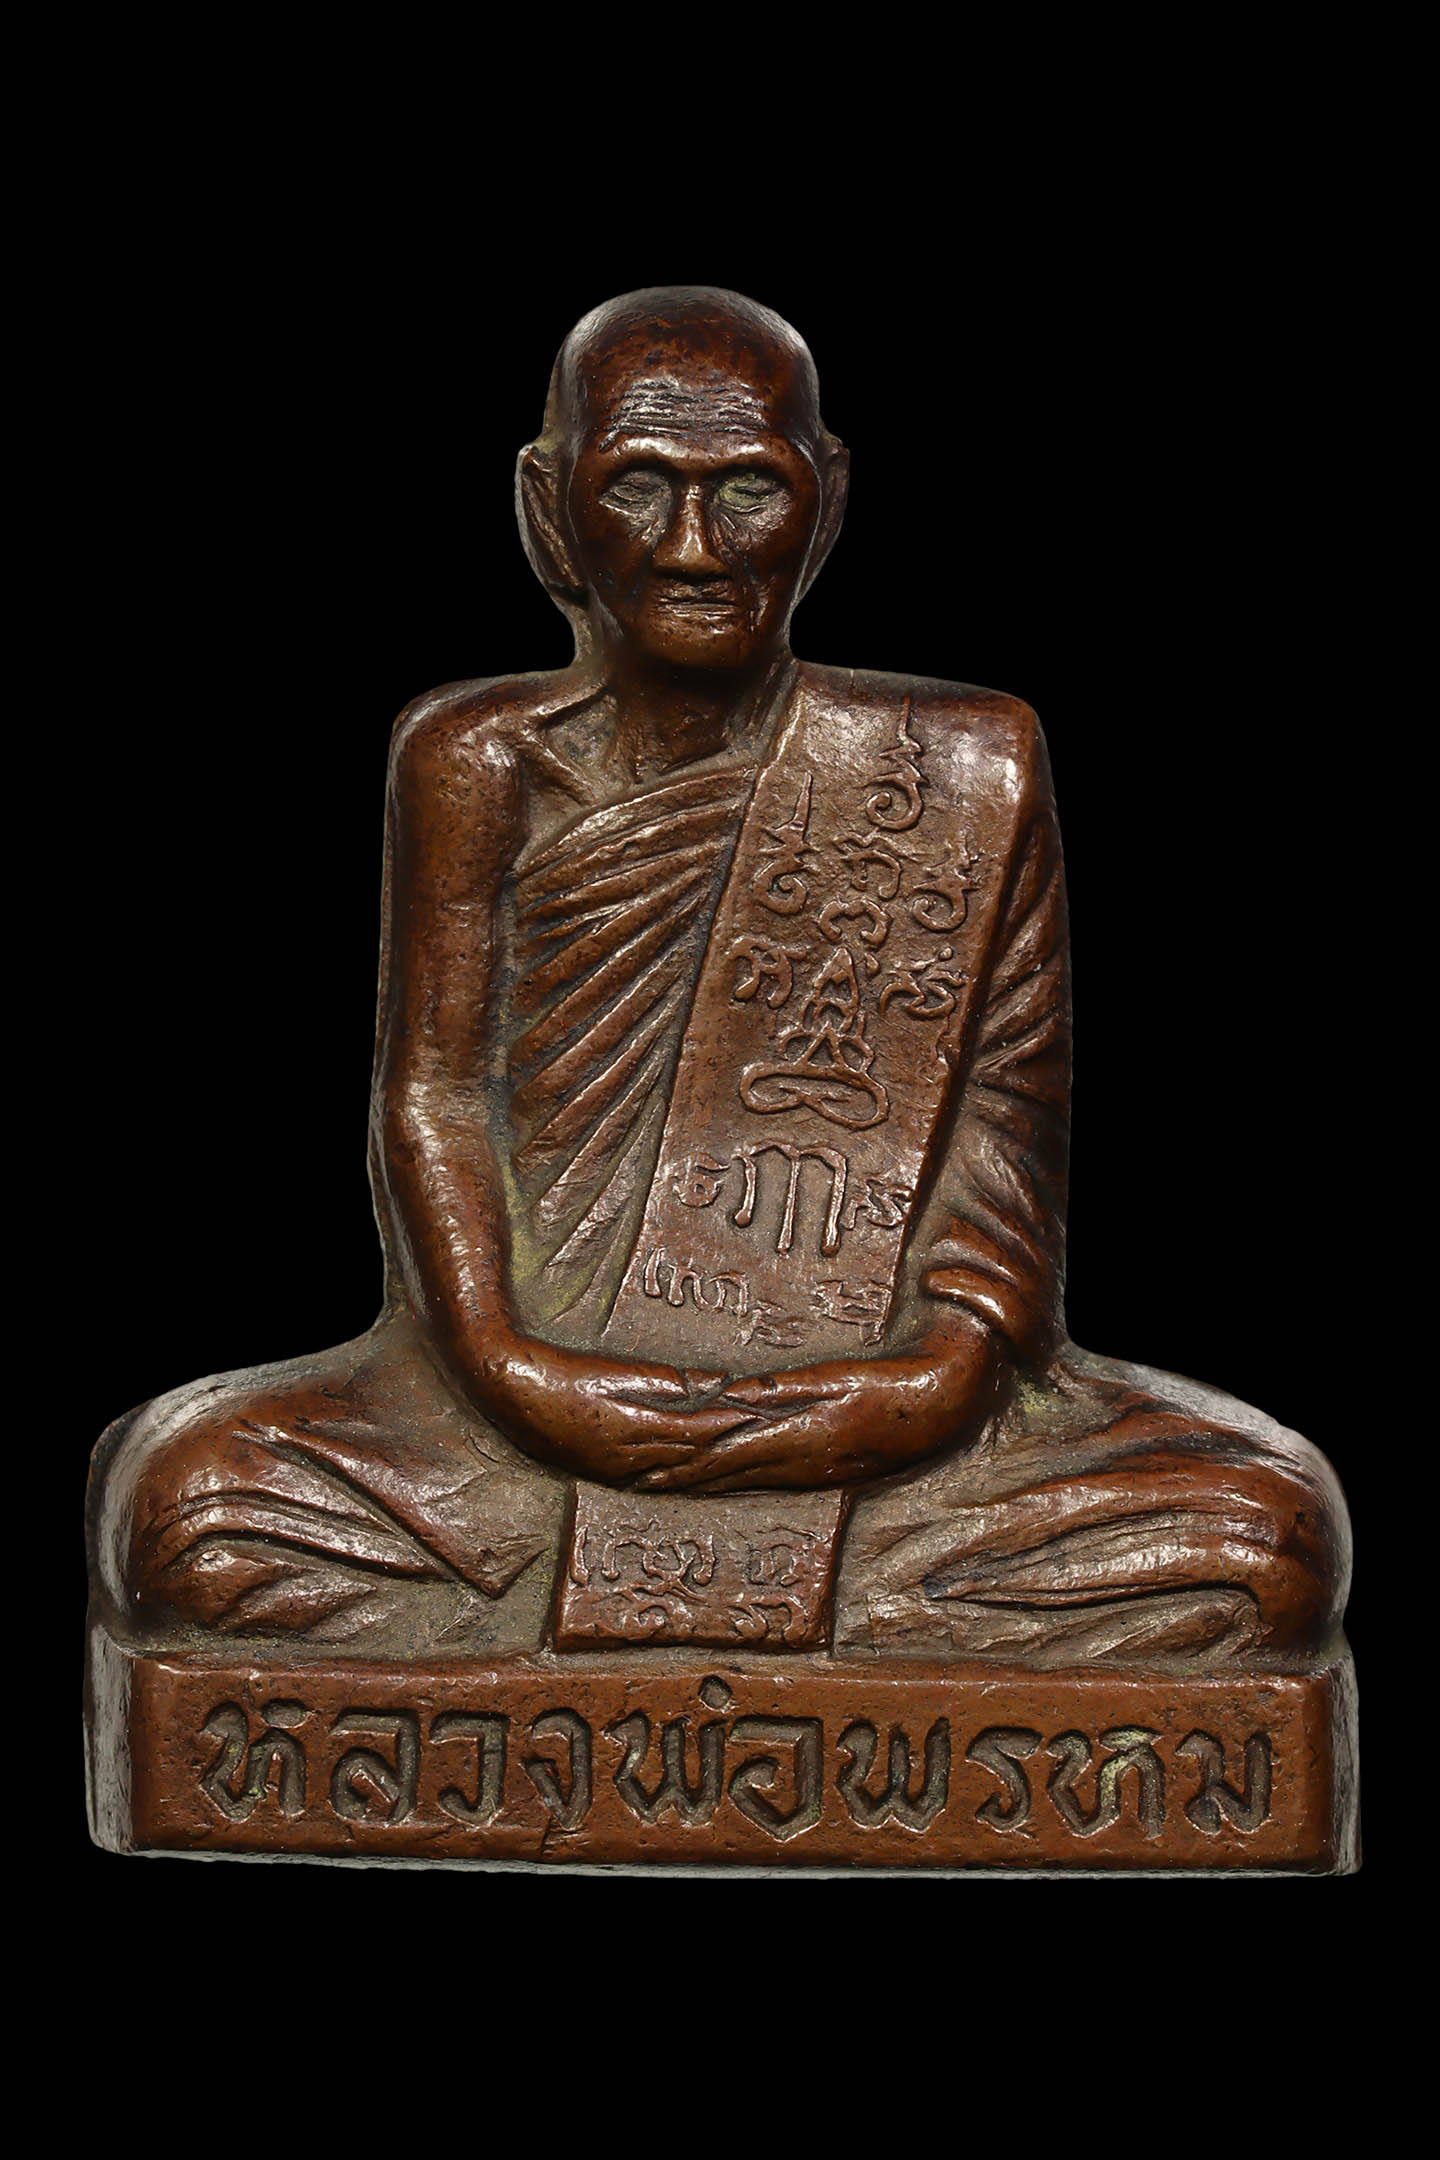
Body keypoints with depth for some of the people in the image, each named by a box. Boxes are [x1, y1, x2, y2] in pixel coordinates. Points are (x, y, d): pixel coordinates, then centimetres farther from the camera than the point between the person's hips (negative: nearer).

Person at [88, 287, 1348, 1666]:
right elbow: (435, 1092, 1)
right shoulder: (478, 764, 4)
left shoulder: (965, 773, 4)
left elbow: (1008, 1106, 4)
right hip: (551, 1388, 0)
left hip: (867, 1387, 1)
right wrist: (501, 1359, -15)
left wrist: (966, 1343, -14)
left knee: (1265, 1530, -25)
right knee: (192, 1507, -27)